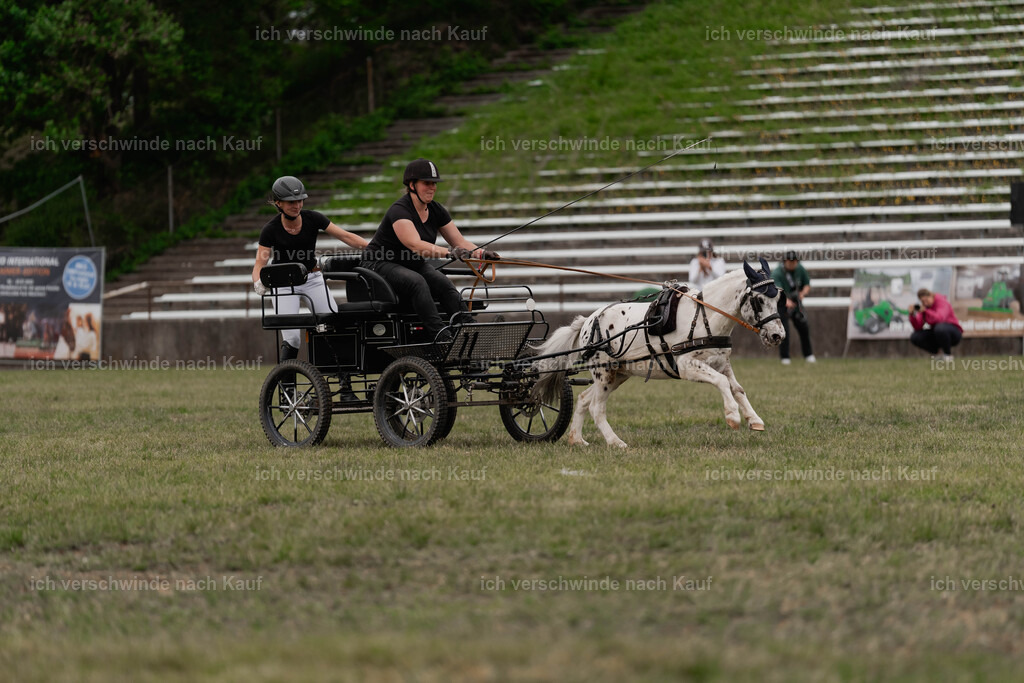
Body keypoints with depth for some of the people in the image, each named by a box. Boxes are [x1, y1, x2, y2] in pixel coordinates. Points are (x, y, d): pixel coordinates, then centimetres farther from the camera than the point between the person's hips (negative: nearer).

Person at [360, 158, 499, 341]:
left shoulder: (436, 210, 2)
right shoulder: (399, 211, -23)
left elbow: (459, 241, 1)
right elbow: (415, 245, -37)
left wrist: (480, 253, -20)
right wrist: (449, 253, -50)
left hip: (413, 265, 7)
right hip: (380, 264, -7)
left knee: (444, 284, -22)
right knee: (417, 282, -36)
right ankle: (439, 335, -46)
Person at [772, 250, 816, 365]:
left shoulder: (800, 269, -8)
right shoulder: (777, 273, -25)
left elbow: (807, 284, 5)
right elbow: (777, 290, -40)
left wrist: (803, 293, -19)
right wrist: (786, 301, -59)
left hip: (796, 302, 5)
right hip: (781, 304, -5)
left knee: (804, 328, 5)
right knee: (783, 330, -12)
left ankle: (808, 355, 21)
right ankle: (784, 357, -1)